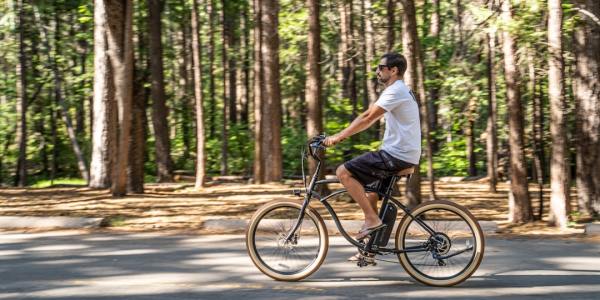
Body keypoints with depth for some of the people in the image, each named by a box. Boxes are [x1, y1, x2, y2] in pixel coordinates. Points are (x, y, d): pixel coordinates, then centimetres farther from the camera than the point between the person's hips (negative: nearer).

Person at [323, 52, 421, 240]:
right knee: (370, 196, 19)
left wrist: (338, 137, -16)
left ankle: (372, 220, -11)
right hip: (404, 155, 10)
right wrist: (341, 135, 13)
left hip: (396, 155, -10)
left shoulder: (395, 91, -12)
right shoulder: (399, 90, 21)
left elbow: (367, 118, -19)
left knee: (343, 172, -12)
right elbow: (369, 118, 19)